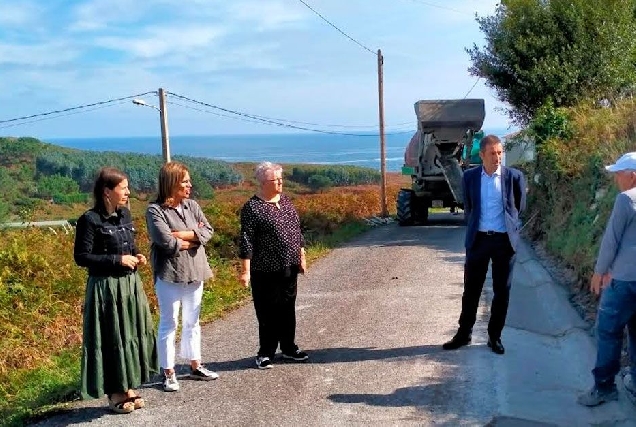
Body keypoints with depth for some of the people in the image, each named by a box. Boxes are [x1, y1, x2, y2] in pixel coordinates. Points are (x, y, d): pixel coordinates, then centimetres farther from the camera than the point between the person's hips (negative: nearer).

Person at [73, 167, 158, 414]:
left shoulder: (124, 214, 7)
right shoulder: (90, 220, -14)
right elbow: (81, 257, -16)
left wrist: (136, 256, 0)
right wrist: (117, 260, -19)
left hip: (130, 284, 8)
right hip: (106, 287, -7)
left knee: (132, 334, 12)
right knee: (111, 338, 2)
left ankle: (129, 387, 26)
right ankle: (115, 394, 16)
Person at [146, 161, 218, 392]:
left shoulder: (192, 206, 6)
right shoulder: (155, 210, -11)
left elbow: (208, 231, -2)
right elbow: (166, 242, -21)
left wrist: (183, 234, -15)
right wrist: (195, 237, -8)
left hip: (194, 274, 6)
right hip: (169, 276, -6)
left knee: (192, 322, 16)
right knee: (169, 324, 4)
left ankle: (195, 366, 29)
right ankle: (169, 373, 13)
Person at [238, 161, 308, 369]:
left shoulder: (285, 200, 9)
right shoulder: (252, 207, -11)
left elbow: (297, 230, 17)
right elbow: (247, 241, -14)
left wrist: (301, 257, 16)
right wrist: (245, 270, -17)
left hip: (289, 267, 6)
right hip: (266, 271, -6)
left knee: (288, 309, 14)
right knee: (268, 312, 2)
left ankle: (289, 348, 27)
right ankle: (266, 353, 15)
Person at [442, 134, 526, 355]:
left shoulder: (514, 176, -3)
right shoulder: (469, 177, 1)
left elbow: (520, 207, 10)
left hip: (504, 239, -1)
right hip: (478, 239, 1)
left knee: (502, 291, 6)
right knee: (471, 289, 8)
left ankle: (495, 336, 19)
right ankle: (464, 333, 21)